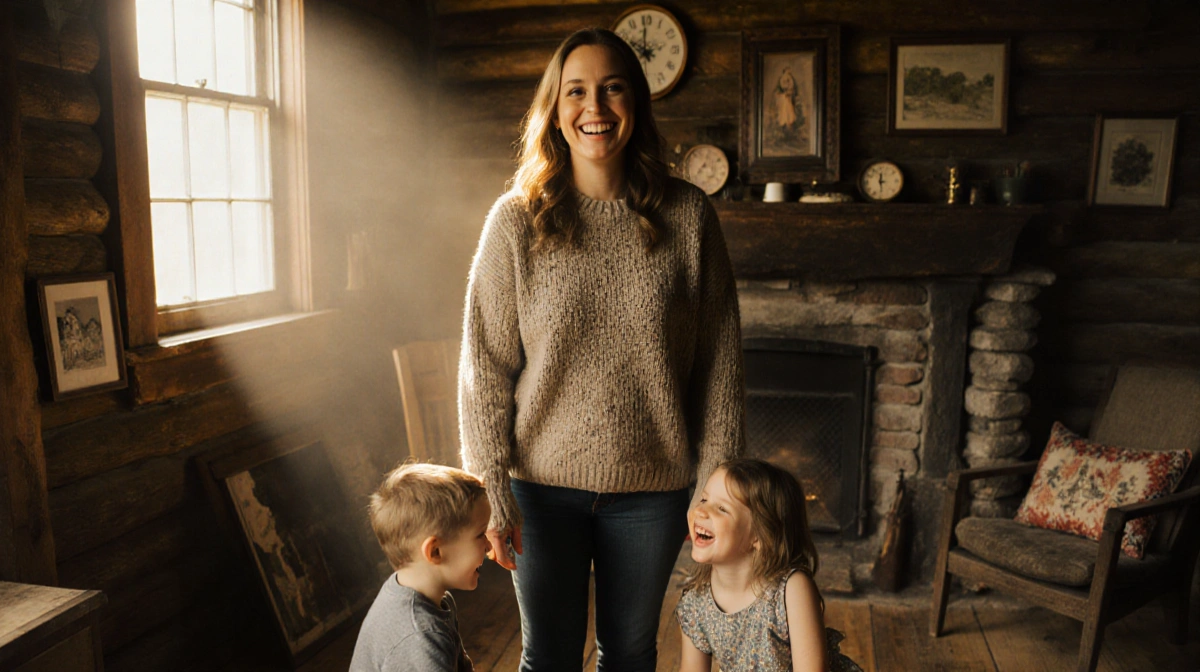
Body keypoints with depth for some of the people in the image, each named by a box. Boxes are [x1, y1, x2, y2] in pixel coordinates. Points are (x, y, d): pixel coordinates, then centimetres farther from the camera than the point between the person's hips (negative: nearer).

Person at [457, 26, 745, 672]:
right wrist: (490, 489, -8)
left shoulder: (688, 216, -5)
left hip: (651, 486, 1)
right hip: (543, 482, -1)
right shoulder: (517, 219, -8)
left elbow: (719, 363, -3)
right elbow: (485, 365, -6)